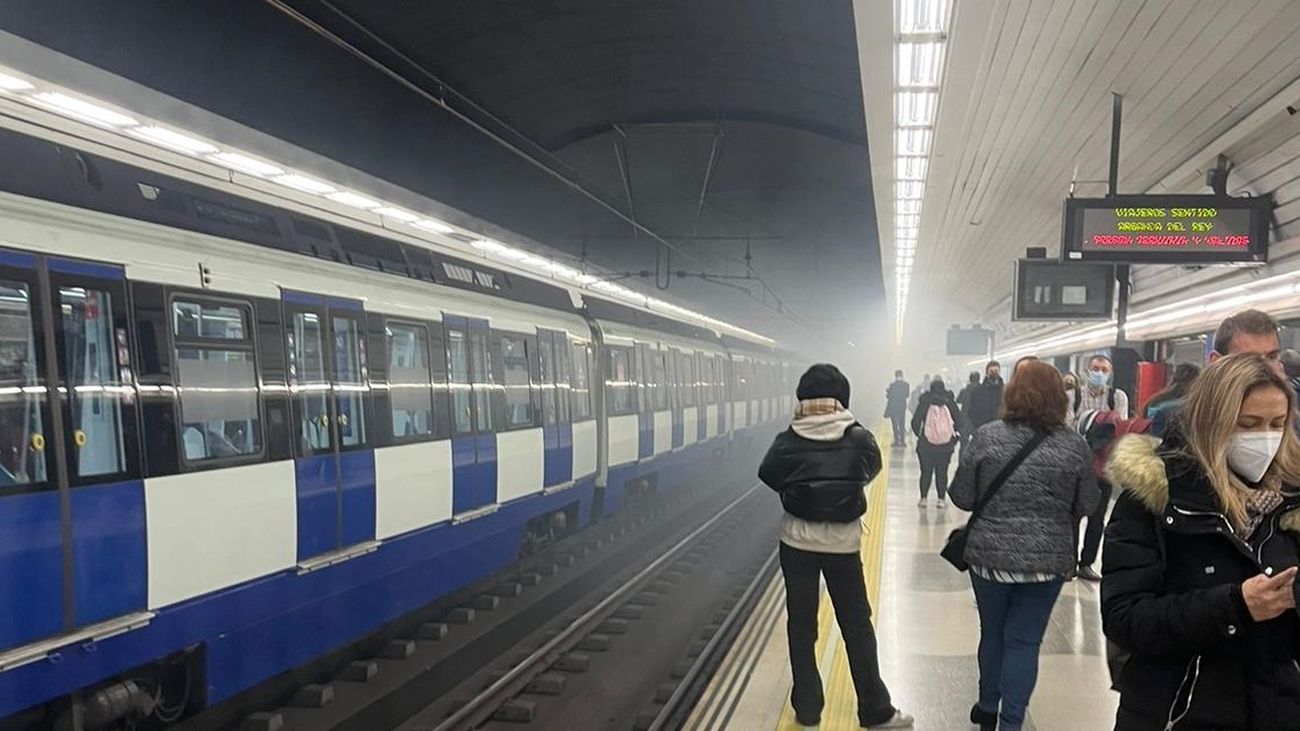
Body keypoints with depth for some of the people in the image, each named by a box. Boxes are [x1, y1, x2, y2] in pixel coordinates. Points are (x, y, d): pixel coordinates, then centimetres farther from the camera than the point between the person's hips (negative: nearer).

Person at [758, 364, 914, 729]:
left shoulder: (788, 441, -12)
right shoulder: (859, 438, -11)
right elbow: (871, 469, 7)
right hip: (843, 541, 0)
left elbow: (768, 475, 2)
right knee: (857, 624, 12)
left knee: (801, 623, 13)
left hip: (797, 540, 0)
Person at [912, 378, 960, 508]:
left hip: (926, 444, -1)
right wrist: (952, 434, 14)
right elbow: (959, 421, -2)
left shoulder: (924, 403, -5)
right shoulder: (950, 402, -3)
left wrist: (919, 434, 12)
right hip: (946, 445, 1)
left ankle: (923, 498, 11)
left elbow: (915, 422, -6)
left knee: (926, 471, 9)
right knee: (942, 472, 9)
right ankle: (941, 499, 8)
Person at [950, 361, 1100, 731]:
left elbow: (962, 497, -5)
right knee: (1024, 641, 7)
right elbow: (1087, 505, 1)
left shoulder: (986, 437, -9)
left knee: (992, 633, 19)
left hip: (989, 555, 1)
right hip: (1047, 560, -1)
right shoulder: (1074, 446, -7)